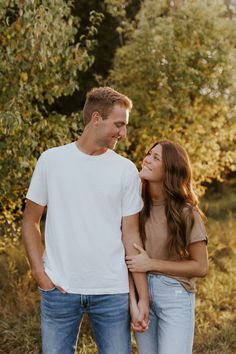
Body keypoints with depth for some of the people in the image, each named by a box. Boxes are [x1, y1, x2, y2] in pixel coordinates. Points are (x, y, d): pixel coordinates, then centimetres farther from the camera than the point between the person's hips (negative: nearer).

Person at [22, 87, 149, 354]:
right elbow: (30, 222, 7)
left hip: (112, 292, 1)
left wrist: (143, 298, -1)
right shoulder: (51, 160, 1)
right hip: (59, 290, 0)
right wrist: (39, 272, -5)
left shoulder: (126, 170, 3)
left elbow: (130, 235, 3)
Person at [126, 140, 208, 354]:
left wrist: (152, 264, -15)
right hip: (141, 293, 4)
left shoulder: (186, 213, -11)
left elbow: (201, 267, -8)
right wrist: (134, 300, -3)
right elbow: (130, 252, 9)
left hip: (175, 297, -4)